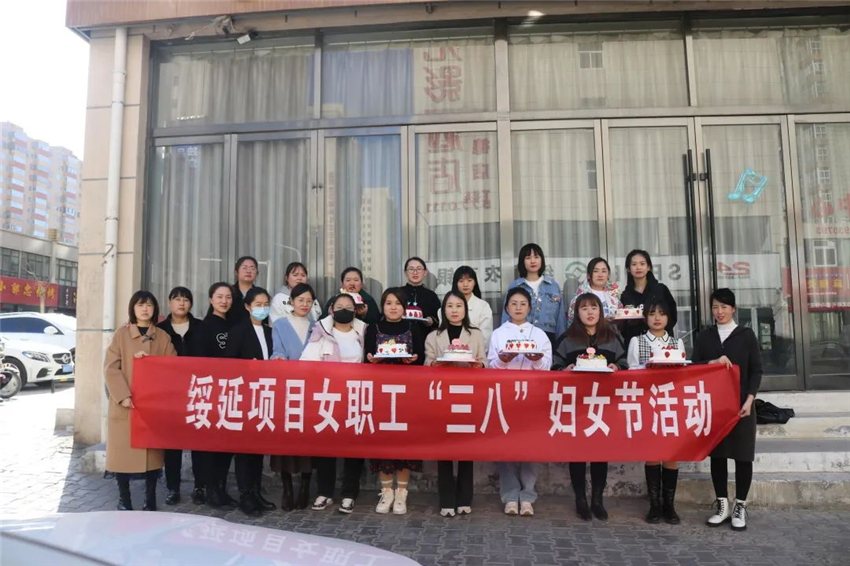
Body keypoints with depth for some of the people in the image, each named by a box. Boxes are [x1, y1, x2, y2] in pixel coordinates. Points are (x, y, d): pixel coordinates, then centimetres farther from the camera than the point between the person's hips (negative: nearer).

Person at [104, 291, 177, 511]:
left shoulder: (163, 337, 7)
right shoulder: (121, 334, 3)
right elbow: (111, 368, -5)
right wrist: (122, 396, -15)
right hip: (125, 404, -1)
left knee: (153, 450, 4)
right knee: (123, 450, 1)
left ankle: (150, 498, 14)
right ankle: (124, 499, 15)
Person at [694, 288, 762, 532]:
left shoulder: (746, 335, 3)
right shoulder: (704, 336, 8)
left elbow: (756, 370, 0)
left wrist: (749, 400, -10)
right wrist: (713, 362, -16)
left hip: (740, 403, -2)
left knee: (742, 455, 2)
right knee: (717, 454, 6)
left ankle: (740, 506, 14)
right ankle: (721, 504, 16)